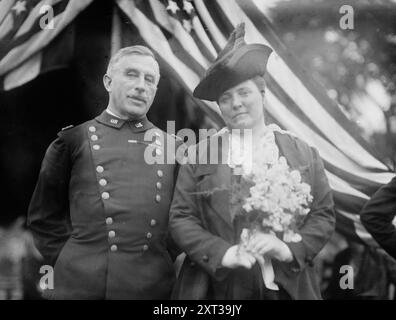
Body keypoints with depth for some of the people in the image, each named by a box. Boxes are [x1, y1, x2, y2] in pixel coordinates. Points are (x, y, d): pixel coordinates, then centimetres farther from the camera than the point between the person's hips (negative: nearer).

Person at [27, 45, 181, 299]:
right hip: (82, 285, -2)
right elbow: (45, 217, 6)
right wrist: (71, 260, -2)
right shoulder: (73, 141, 2)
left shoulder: (172, 148, 8)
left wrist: (166, 261, 1)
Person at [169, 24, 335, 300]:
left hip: (289, 287, 1)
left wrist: (289, 249, -13)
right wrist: (222, 253, -15)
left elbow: (323, 215, 3)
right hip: (217, 289, -1)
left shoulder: (304, 154, 4)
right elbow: (181, 218, -2)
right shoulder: (199, 156, 1)